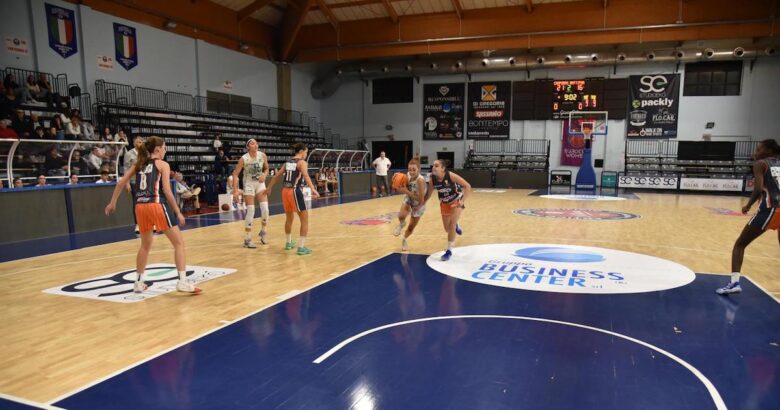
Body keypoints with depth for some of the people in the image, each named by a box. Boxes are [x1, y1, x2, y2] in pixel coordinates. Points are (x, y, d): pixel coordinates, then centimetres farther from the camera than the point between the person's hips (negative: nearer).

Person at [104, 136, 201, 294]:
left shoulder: (139, 164, 18)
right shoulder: (163, 165, 2)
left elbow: (121, 183, 13)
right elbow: (167, 191, -6)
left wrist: (112, 203, 20)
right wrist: (178, 212, -2)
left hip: (140, 207, 6)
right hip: (157, 206, -6)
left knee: (145, 245, 24)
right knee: (179, 242, 2)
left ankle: (139, 283, 27)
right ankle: (182, 282, -6)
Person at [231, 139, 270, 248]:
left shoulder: (263, 156, -9)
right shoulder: (244, 158, -17)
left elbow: (266, 169, 8)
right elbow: (235, 174, -13)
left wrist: (264, 175, -15)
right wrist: (235, 190, -20)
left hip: (260, 183, 3)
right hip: (249, 184, -3)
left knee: (265, 208, -9)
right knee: (250, 212, -7)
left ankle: (263, 231, 16)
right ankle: (248, 239, 3)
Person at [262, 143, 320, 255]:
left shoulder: (288, 162, 14)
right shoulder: (302, 162, -7)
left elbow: (276, 176, 19)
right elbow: (306, 176, -25)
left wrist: (269, 188, 31)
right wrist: (313, 189, -38)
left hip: (285, 191, 8)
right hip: (295, 191, -8)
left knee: (289, 218, 24)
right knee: (304, 220, -1)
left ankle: (289, 243, 39)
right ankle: (301, 247, -5)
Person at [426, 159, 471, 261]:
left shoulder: (451, 175, -31)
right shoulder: (432, 179, -20)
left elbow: (467, 186, -28)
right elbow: (429, 194, -5)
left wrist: (463, 201, -36)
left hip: (457, 201, -4)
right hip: (444, 203, 4)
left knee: (452, 224, -16)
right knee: (447, 229, 12)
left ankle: (449, 251, -4)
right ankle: (456, 226, 51)